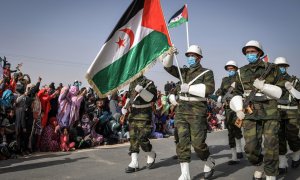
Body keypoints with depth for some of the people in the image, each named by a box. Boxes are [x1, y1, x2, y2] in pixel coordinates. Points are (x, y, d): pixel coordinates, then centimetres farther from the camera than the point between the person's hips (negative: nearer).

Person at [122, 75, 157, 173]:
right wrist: (125, 107, 14)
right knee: (133, 137, 2)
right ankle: (134, 163, 7)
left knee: (142, 138, -9)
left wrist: (142, 91, -28)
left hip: (144, 115, -6)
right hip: (132, 114, 6)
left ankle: (151, 154, 19)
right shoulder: (131, 83, 13)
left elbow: (153, 98, -17)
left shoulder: (148, 83, -7)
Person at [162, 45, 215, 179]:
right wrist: (170, 54, -4)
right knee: (182, 141, -1)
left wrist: (189, 88, -17)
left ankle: (209, 164, 25)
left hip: (197, 110, -5)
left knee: (198, 142, -4)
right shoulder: (184, 71, 16)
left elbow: (209, 88, -15)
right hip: (181, 109, 5)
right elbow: (168, 67, 14)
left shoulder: (206, 72, 1)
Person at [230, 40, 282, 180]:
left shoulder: (271, 69, 3)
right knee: (251, 147, -4)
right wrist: (238, 109, 1)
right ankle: (258, 166, 26)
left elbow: (280, 91, 0)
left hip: (270, 110, -2)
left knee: (271, 145, -7)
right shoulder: (241, 72, 11)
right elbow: (237, 93, 17)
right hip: (250, 111, 2)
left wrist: (263, 86, -18)